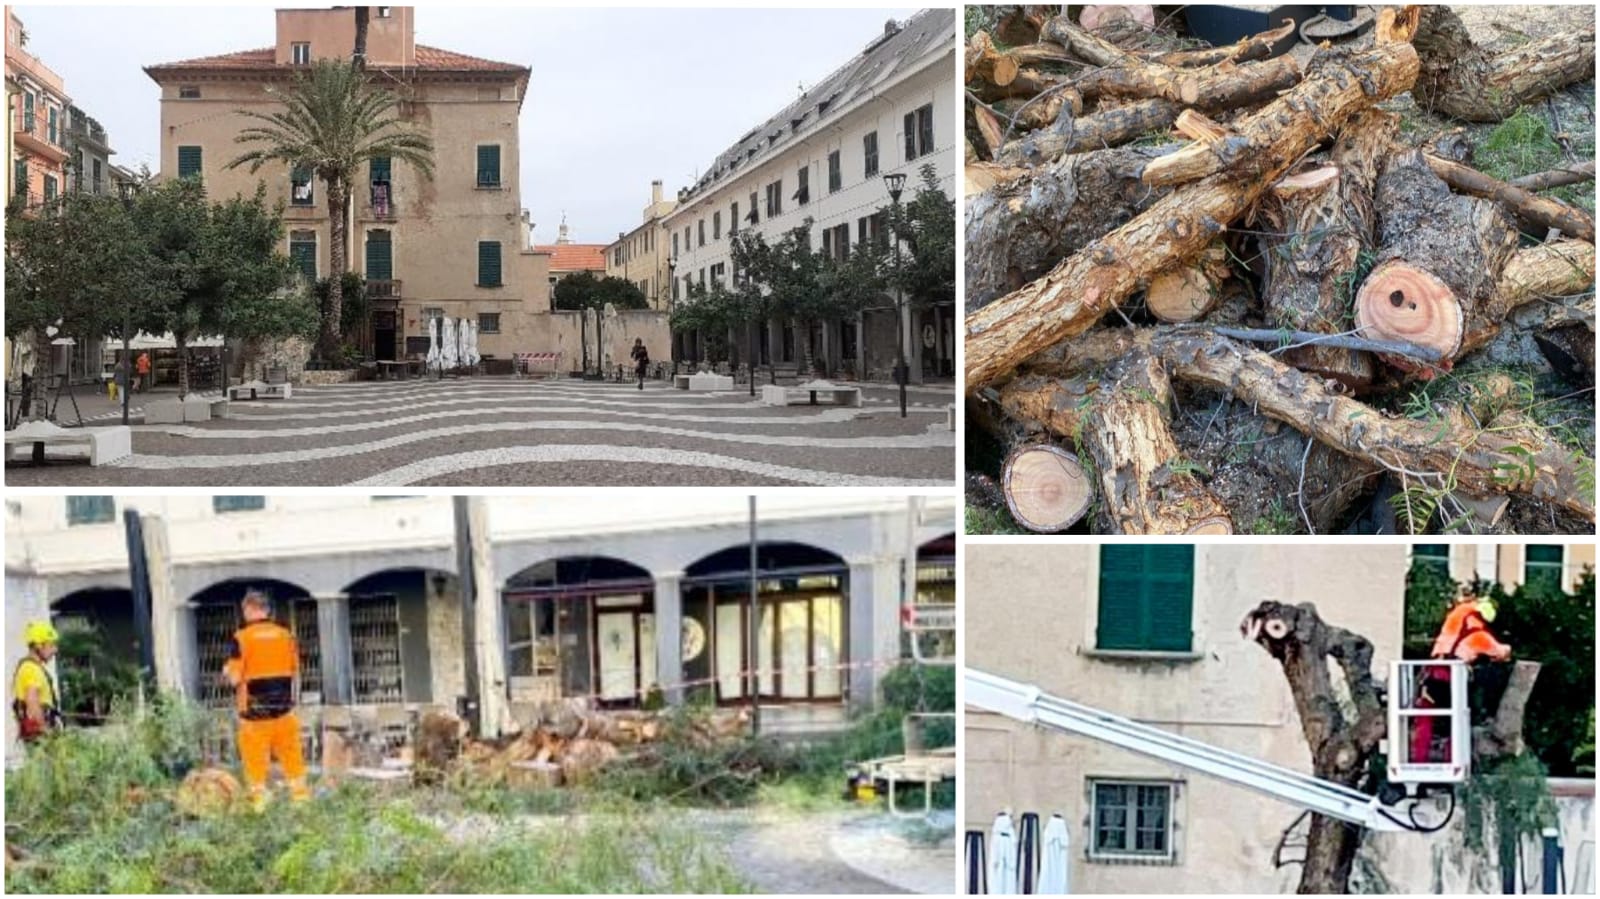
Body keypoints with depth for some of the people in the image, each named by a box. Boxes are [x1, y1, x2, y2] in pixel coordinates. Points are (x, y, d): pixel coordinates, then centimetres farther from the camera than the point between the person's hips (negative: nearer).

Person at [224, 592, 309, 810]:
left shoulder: (242, 637, -9)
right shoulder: (285, 634, 3)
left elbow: (235, 678, -11)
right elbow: (295, 670, 9)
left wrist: (226, 671, 10)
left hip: (254, 708, -3)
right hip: (283, 706, 4)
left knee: (255, 756, 5)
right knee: (290, 751, 12)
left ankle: (258, 799, 7)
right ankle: (300, 792, 16)